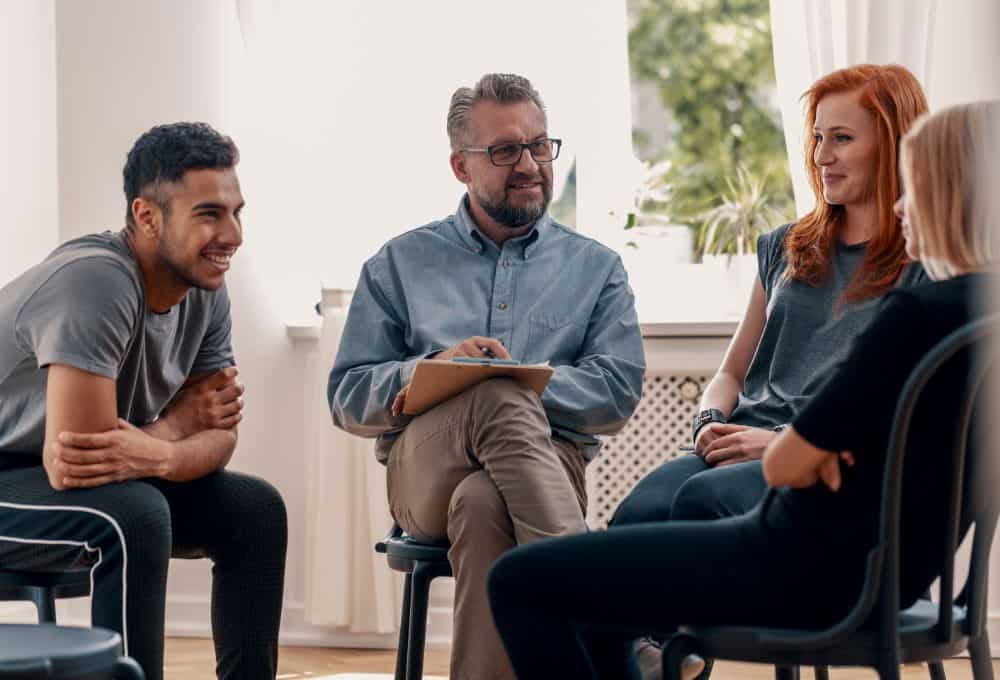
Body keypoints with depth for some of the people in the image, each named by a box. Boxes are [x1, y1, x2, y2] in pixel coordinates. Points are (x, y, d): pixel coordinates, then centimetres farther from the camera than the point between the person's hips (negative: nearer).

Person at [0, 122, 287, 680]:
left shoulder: (206, 291, -4)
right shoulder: (96, 282, -30)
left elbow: (219, 434, -3)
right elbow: (66, 463, -34)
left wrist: (158, 455, -27)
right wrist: (180, 421, -17)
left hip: (84, 485, 9)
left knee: (255, 508, 1)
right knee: (135, 516, -33)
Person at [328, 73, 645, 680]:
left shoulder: (596, 267, 18)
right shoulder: (400, 264, 18)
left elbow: (620, 388, 2)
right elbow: (348, 396, 10)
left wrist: (501, 383, -11)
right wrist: (436, 368, -11)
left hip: (550, 463, 0)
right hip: (423, 469, 0)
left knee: (482, 504, -39)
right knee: (501, 399, -37)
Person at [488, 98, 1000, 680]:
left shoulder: (920, 314, -24)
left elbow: (784, 465, -19)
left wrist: (811, 449, 4)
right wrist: (823, 448, -4)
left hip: (812, 568, -10)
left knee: (519, 581, -4)